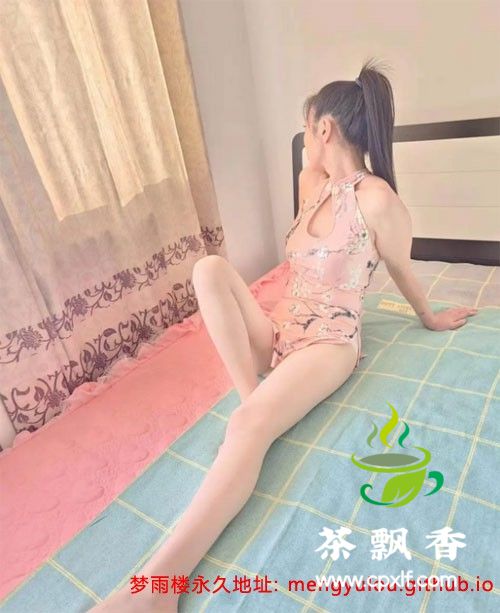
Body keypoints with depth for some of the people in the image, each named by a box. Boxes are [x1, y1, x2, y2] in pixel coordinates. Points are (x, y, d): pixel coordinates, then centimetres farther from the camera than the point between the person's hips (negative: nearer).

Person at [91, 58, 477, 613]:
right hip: (278, 329, 8)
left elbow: (403, 273, 1)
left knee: (250, 424, -34)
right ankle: (252, 394, -20)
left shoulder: (377, 198, -13)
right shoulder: (311, 184, 10)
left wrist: (430, 320, 16)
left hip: (329, 340, -7)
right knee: (210, 268, -17)